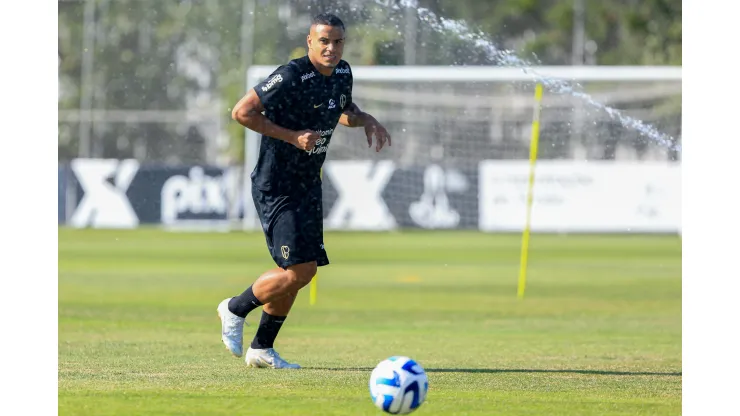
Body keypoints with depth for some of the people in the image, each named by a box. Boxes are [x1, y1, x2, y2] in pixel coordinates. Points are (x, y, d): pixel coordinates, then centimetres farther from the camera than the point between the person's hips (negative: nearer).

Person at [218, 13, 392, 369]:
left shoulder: (342, 73, 5)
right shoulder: (291, 77, -21)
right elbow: (242, 111, -21)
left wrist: (366, 120, 3)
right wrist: (291, 136, -24)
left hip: (308, 186, 9)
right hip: (275, 188, -8)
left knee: (298, 272, 10)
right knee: (299, 270, -15)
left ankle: (261, 349, 23)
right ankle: (235, 309, 8)